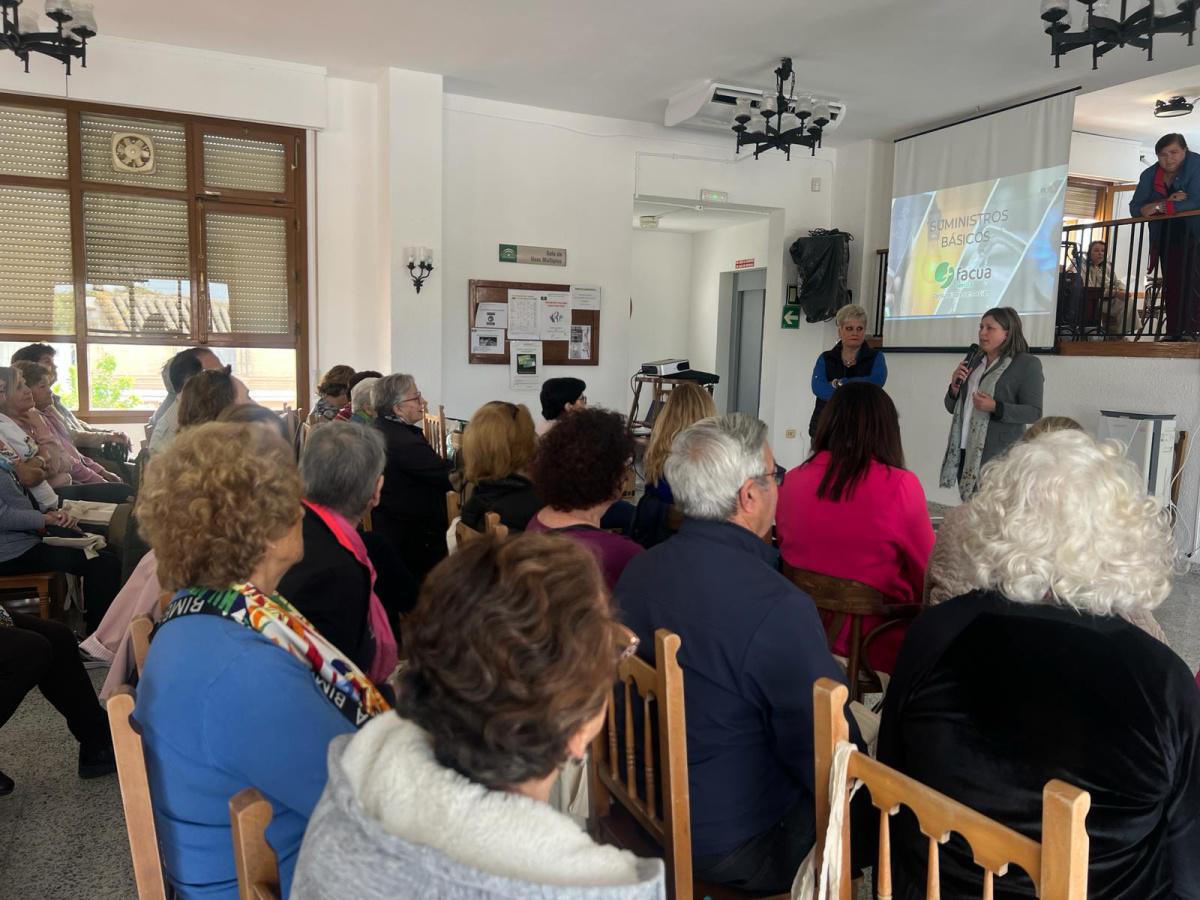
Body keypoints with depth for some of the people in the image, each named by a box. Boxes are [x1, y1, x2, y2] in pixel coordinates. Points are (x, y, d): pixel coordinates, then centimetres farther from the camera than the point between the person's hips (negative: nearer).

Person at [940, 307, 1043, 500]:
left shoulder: (1027, 364, -4)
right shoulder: (974, 363, 15)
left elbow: (1034, 412, -10)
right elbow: (952, 408, 19)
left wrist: (995, 408, -21)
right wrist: (955, 386, -1)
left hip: (998, 455, -6)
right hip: (965, 452, 6)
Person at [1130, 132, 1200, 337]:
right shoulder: (1149, 175, 2)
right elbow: (1135, 208, -7)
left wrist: (1159, 207, -23)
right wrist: (1168, 202, -21)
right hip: (1167, 237, 6)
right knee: (1171, 289, 7)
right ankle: (1173, 335, 10)